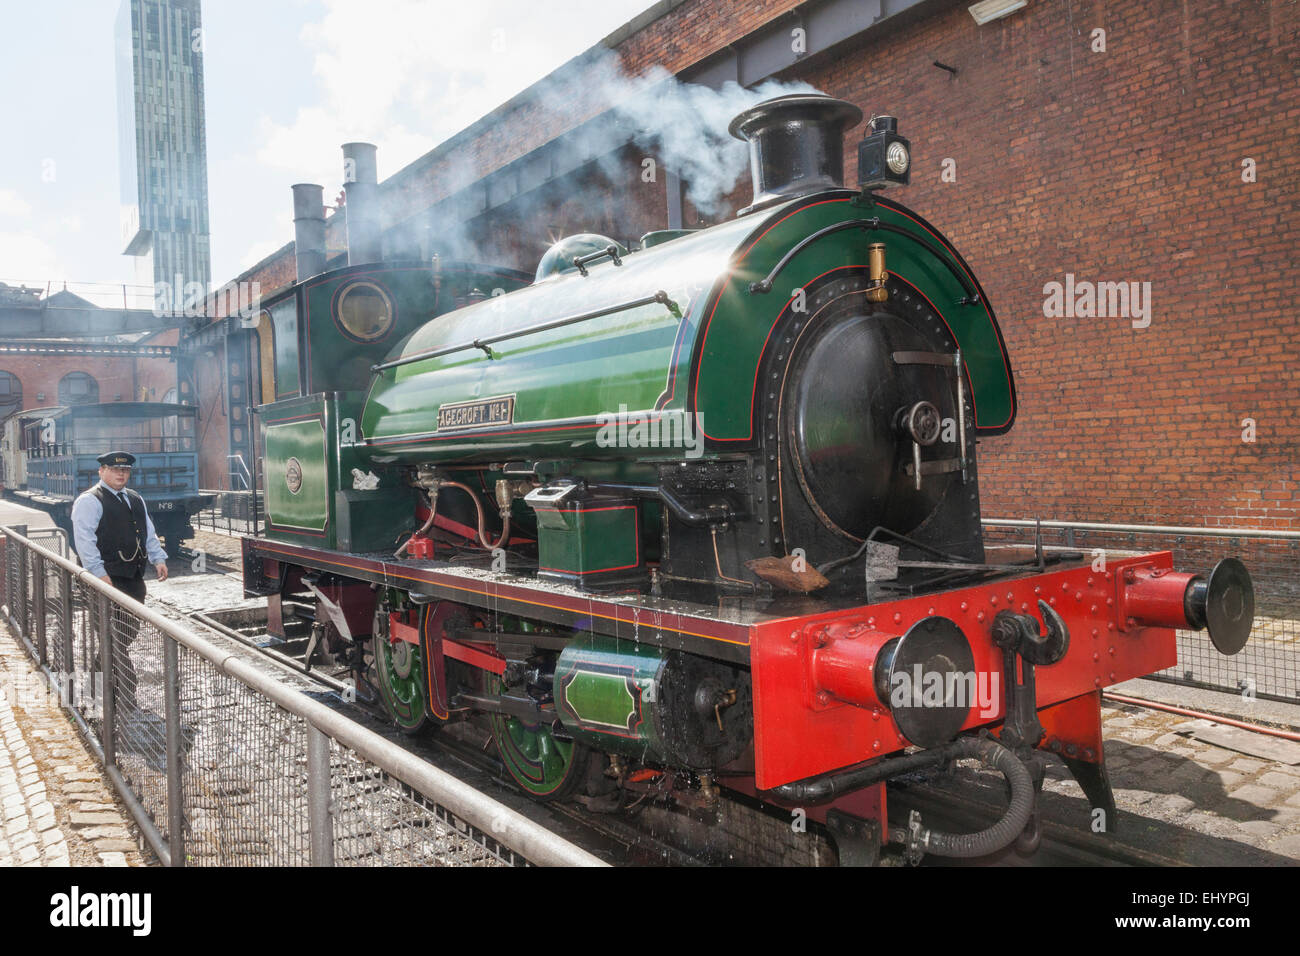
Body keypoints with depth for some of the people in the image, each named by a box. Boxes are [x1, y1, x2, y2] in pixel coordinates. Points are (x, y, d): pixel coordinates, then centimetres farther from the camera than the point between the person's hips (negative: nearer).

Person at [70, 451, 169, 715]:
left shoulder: (135, 500, 20)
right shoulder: (89, 501, -5)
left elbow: (149, 533, 25)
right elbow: (84, 540, -13)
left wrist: (158, 558, 10)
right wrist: (99, 572, -20)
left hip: (135, 577, 8)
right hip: (108, 579, -8)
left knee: (130, 633, 12)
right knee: (115, 637, -8)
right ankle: (126, 703, -6)